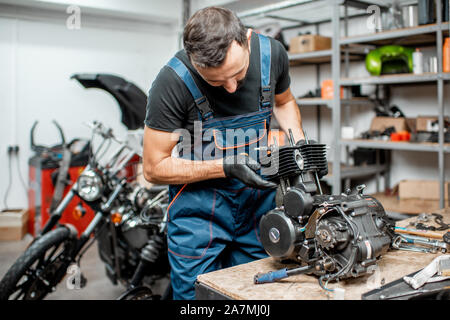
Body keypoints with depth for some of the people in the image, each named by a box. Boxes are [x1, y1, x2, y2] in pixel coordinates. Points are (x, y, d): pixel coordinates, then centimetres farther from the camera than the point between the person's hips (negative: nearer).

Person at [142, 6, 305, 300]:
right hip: (200, 206, -3)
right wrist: (224, 167, -25)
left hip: (259, 197, 4)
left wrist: (298, 138, -6)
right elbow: (154, 168, -15)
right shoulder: (172, 81, -23)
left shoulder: (272, 53, -10)